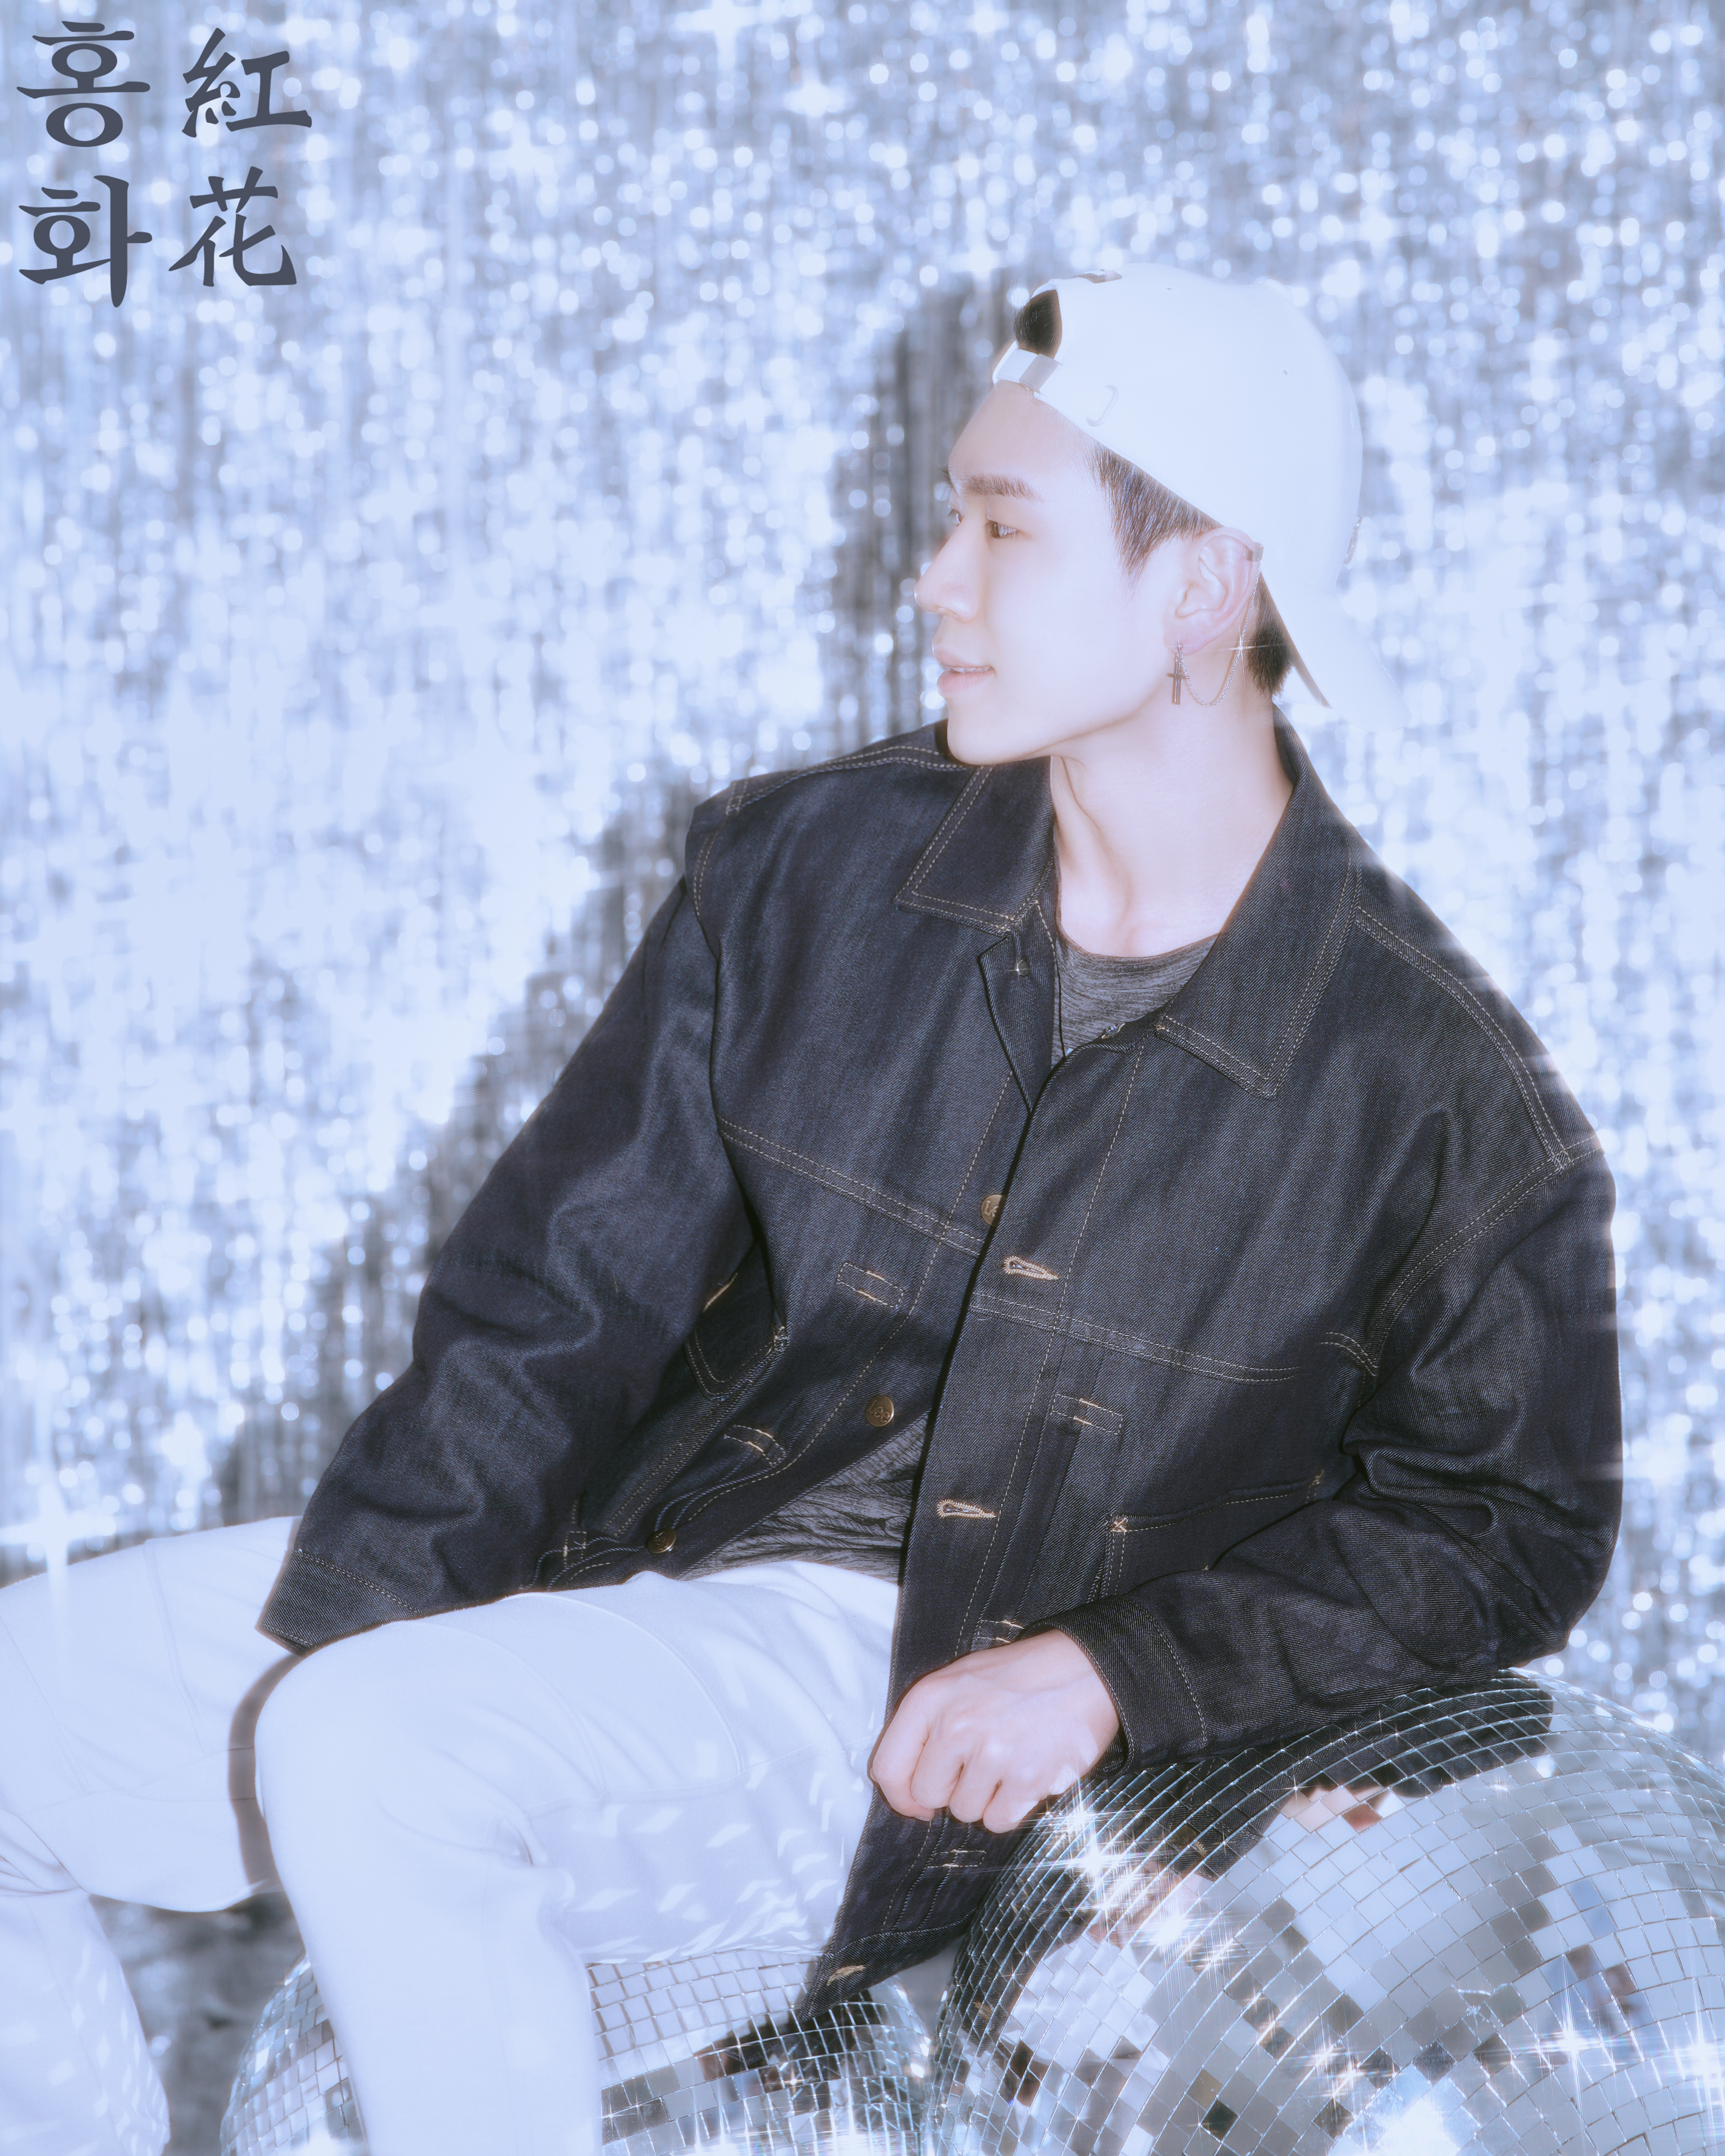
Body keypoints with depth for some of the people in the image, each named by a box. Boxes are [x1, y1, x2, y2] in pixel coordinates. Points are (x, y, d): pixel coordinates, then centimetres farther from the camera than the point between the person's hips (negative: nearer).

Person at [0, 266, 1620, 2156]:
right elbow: (550, 1295, 2)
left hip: (909, 1705, -5)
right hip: (611, 1569, 6)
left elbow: (1511, 1525, 1)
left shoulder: (1435, 1094, -9)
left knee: (374, 1761, -31)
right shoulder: (805, 866, 2)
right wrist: (335, 1636, -10)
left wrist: (1116, 1665, -12)